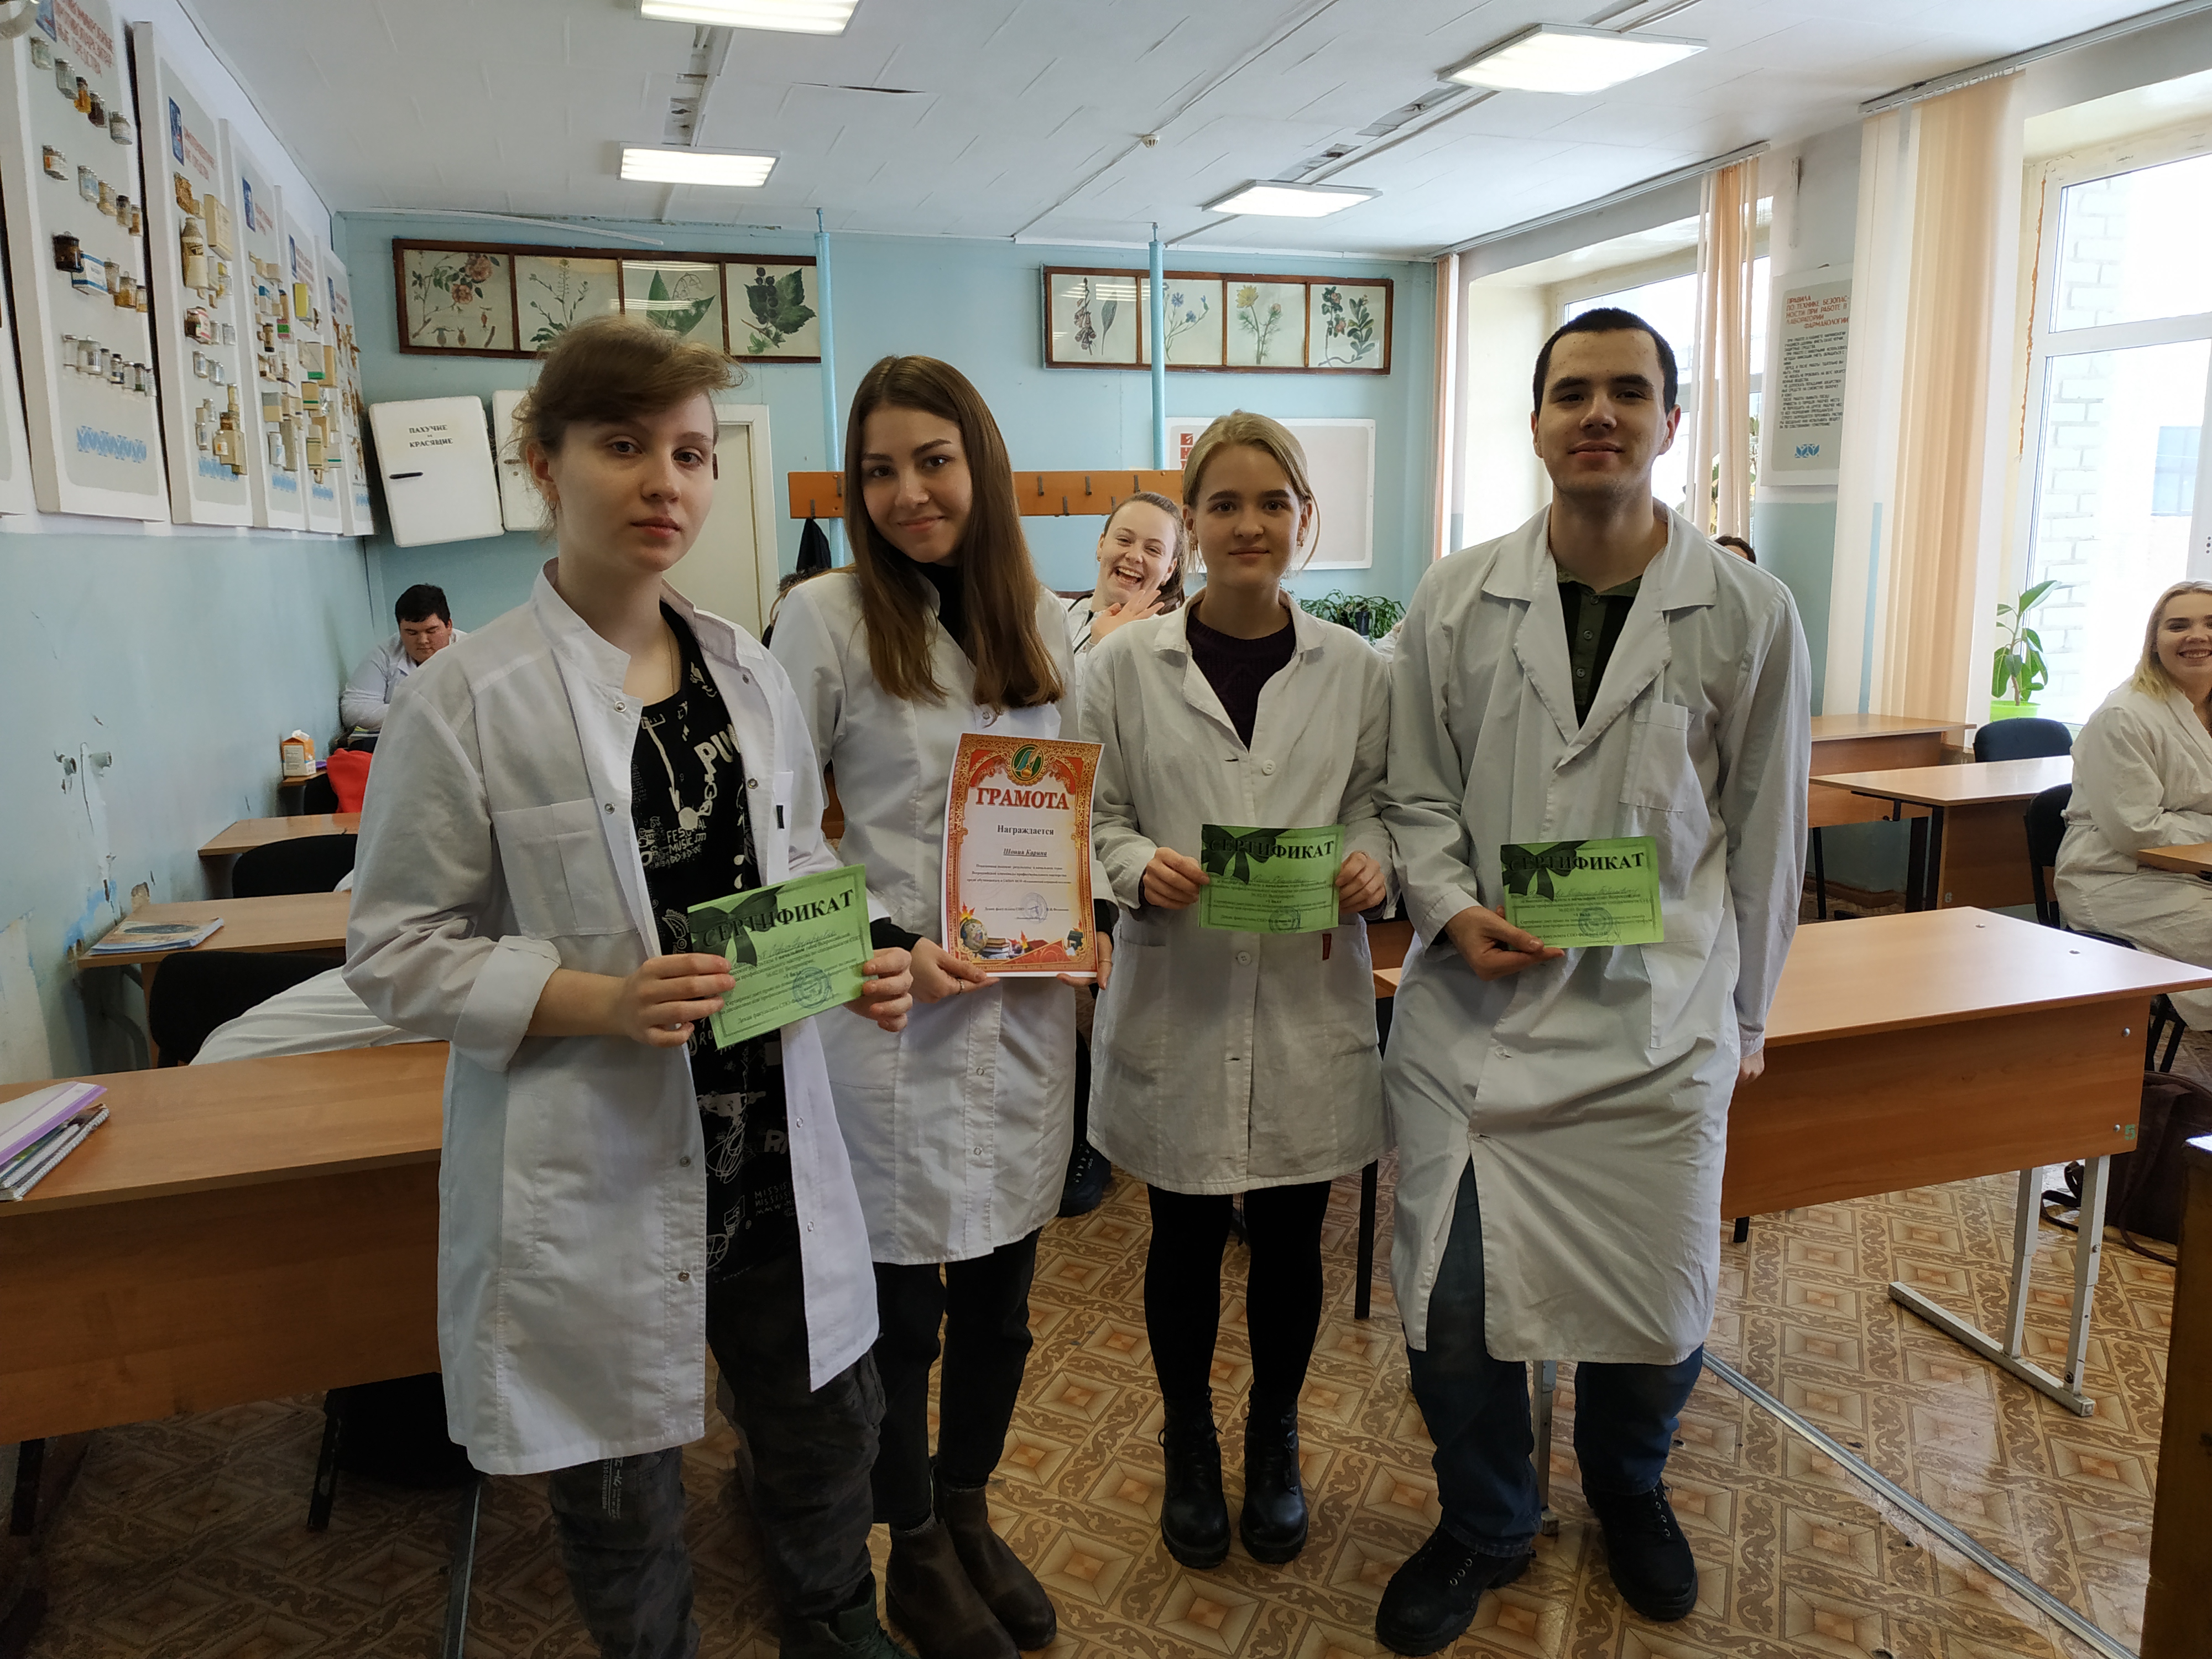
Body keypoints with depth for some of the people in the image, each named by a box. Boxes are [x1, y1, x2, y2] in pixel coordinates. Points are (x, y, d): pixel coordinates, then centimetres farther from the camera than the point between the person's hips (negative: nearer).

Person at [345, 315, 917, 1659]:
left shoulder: (752, 676, 2)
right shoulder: (471, 700, -12)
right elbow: (397, 953, -9)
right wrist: (595, 1002, -23)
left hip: (773, 1144, 5)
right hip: (597, 1175, -4)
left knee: (829, 1423, 22)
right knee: (625, 1493, 16)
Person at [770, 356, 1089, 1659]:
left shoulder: (1043, 617, 7)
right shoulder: (827, 618, -7)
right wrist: (884, 945, -15)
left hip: (1027, 1011, 5)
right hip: (896, 1015, -4)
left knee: (1000, 1298, 18)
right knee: (900, 1308, 10)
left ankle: (970, 1514, 43)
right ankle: (916, 1552, 35)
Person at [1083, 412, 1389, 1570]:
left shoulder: (1354, 669, 1)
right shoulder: (1129, 664, -2)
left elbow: (1376, 808, 7)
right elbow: (1097, 818, 1)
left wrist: (1371, 865, -14)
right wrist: (1142, 868, -19)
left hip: (1310, 998, 1)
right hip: (1178, 999, -1)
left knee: (1290, 1239, 14)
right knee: (1185, 1239, 13)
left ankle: (1274, 1446, 39)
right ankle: (1189, 1449, 38)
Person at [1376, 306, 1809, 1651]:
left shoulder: (1747, 613, -2)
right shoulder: (1457, 599, 0)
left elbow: (1766, 830, 5)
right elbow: (1416, 793, 6)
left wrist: (1746, 1014, 10)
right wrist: (1451, 908, -12)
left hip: (1658, 1021, 0)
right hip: (1474, 1004, 1)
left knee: (1660, 1303, 11)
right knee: (1451, 1302, 6)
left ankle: (1631, 1493, 45)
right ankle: (1485, 1527, 35)